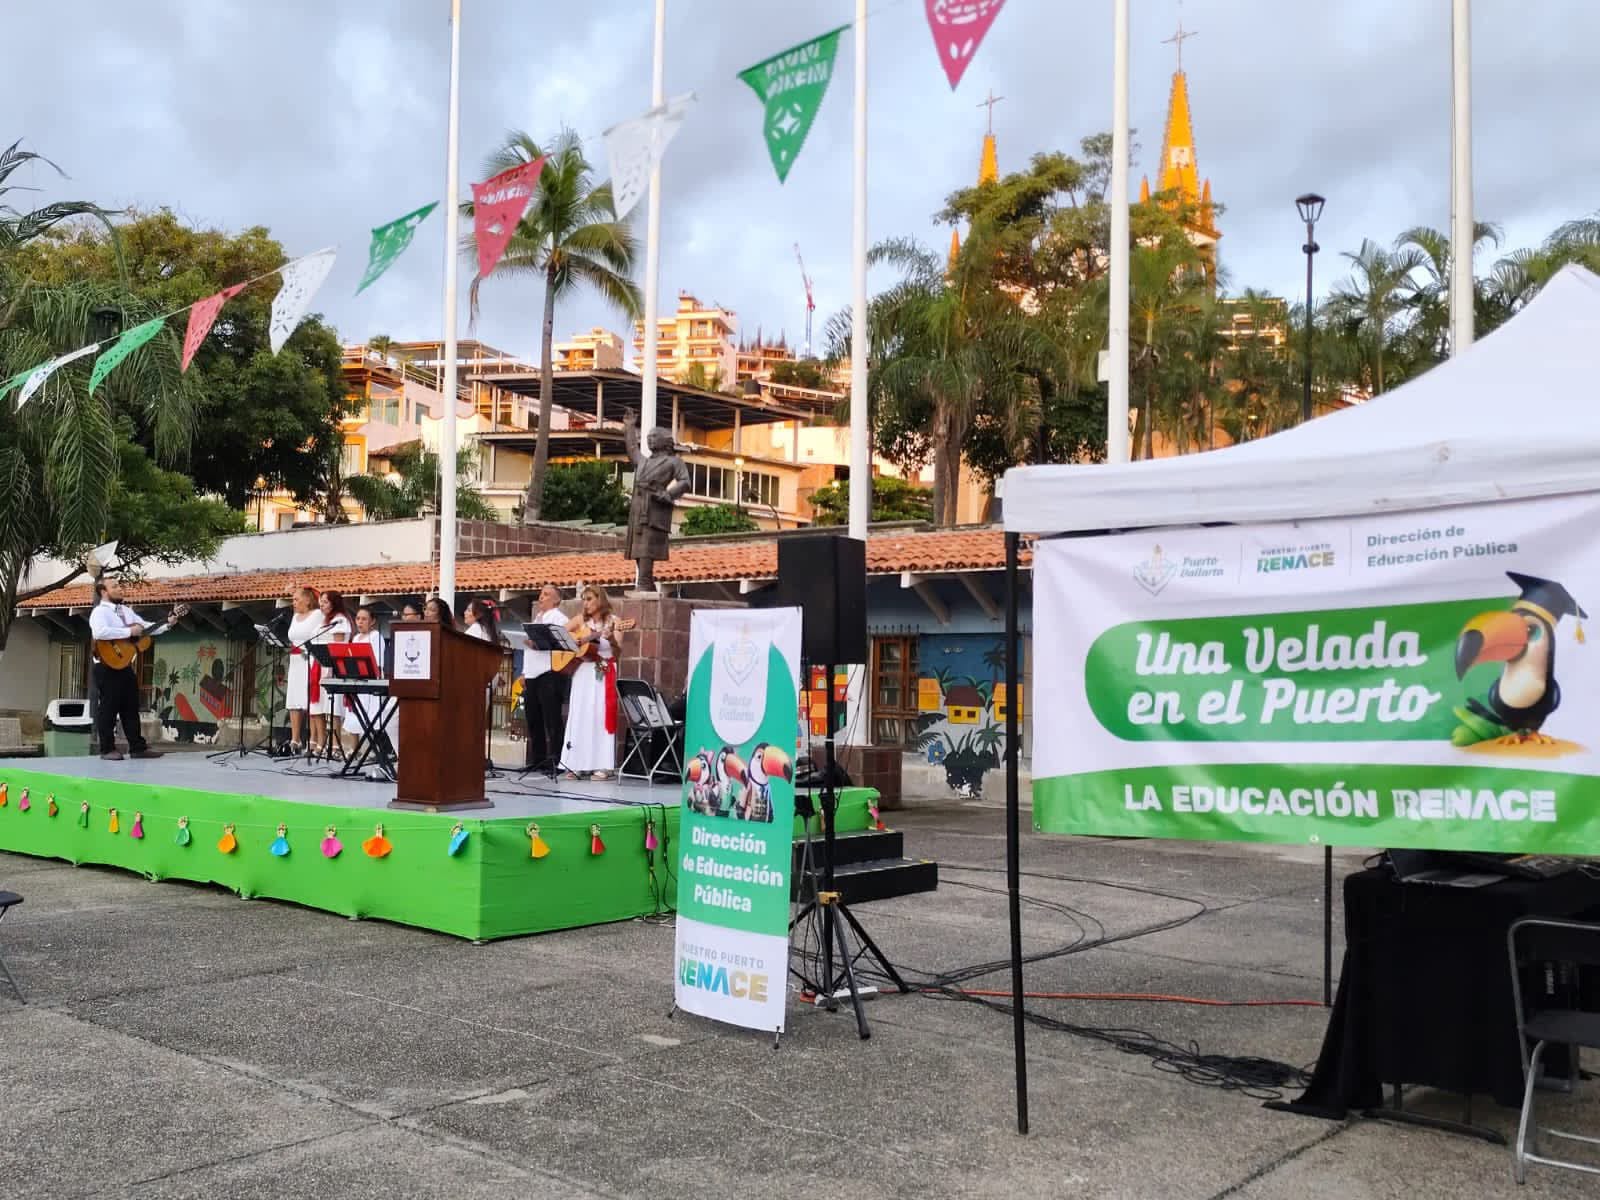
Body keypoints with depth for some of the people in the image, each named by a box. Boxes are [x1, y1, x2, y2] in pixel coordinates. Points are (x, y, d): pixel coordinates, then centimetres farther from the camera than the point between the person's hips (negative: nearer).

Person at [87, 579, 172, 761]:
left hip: (127, 666, 8)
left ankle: (138, 747, 13)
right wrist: (129, 632, -24)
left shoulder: (127, 611, 16)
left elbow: (145, 626, 16)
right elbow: (100, 632, -28)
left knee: (131, 708, 9)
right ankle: (108, 749, 4)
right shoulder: (99, 612, -10)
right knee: (108, 708, -3)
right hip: (108, 667, -8)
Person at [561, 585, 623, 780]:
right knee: (579, 716, 0)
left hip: (603, 674, -3)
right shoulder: (580, 620, 10)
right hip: (582, 672, 3)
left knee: (600, 715, -6)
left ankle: (602, 766, -6)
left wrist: (611, 639, -29)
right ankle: (578, 765, 2)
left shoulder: (612, 621, 1)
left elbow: (618, 650, -9)